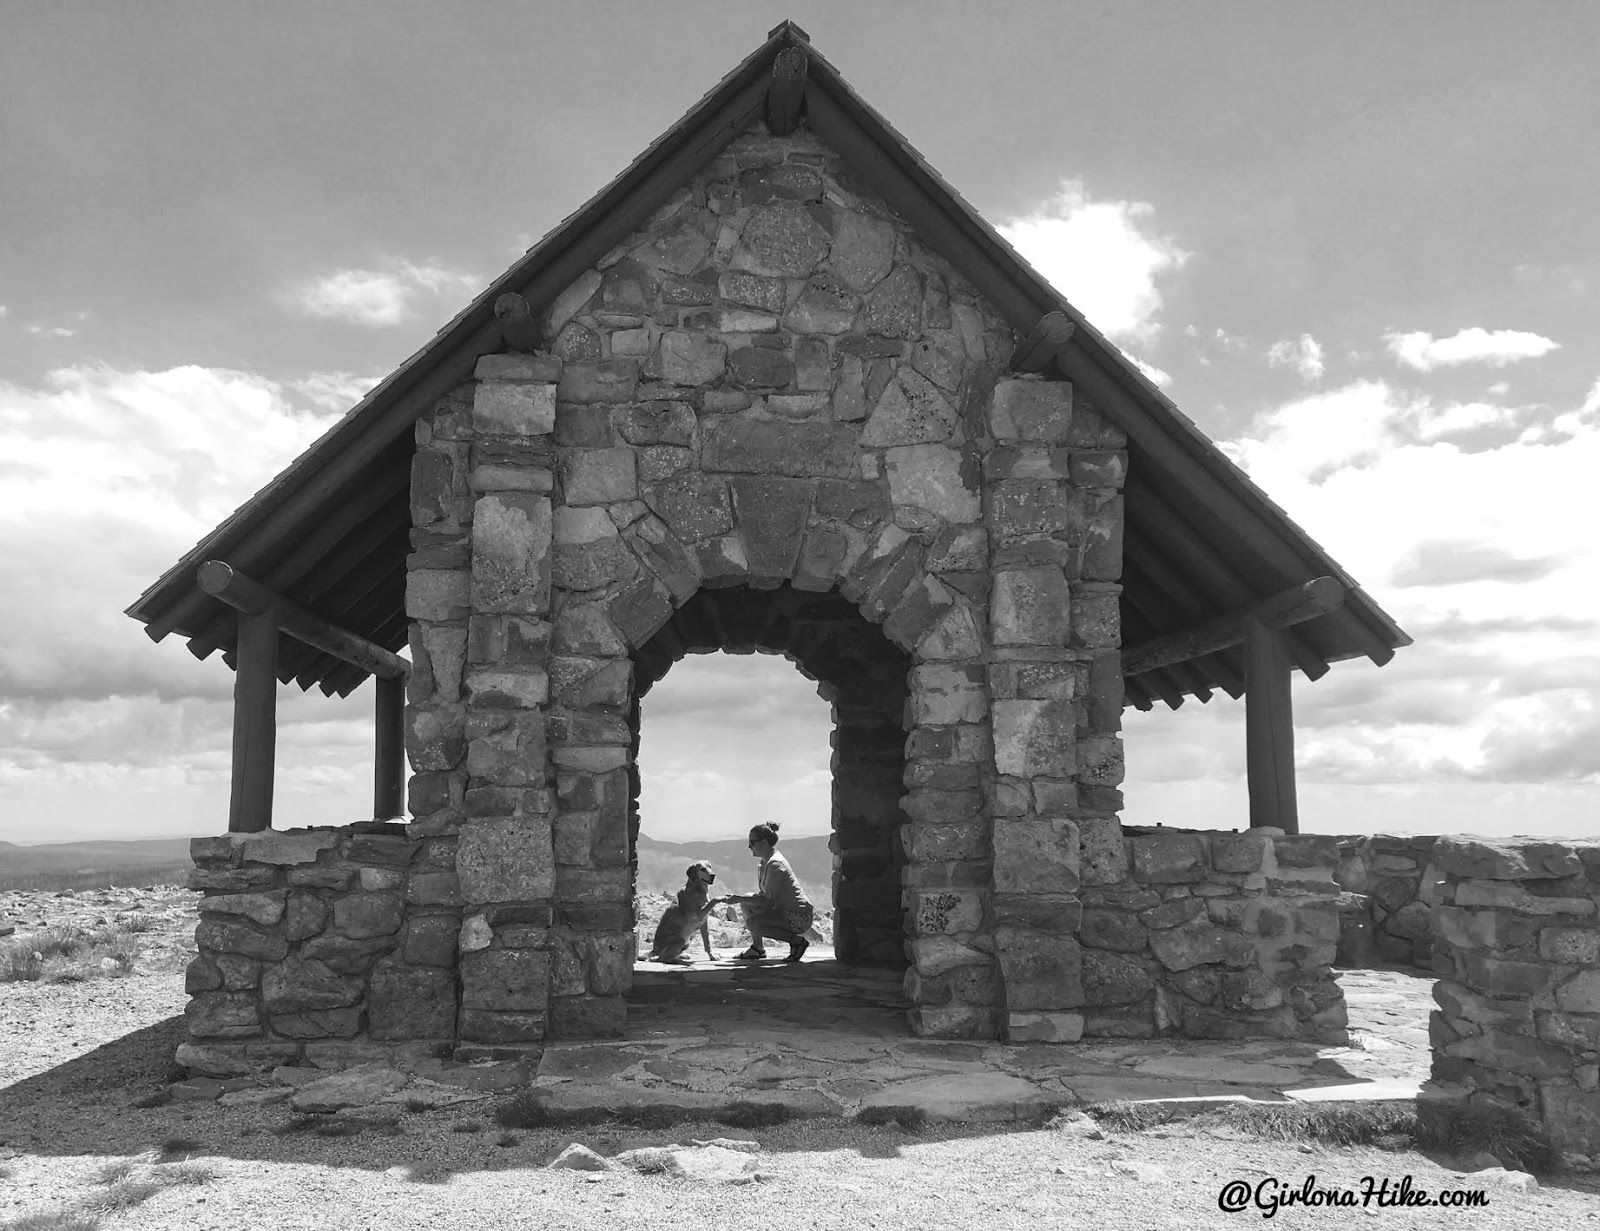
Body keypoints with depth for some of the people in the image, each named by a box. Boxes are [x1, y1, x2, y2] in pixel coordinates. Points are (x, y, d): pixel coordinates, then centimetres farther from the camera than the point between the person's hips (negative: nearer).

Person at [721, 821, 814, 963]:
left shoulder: (775, 864, -21)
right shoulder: (766, 862, 10)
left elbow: (768, 901, -24)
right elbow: (763, 894, 14)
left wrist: (739, 898, -20)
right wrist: (740, 898, 0)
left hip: (800, 917, -10)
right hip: (785, 911, 10)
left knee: (752, 922, -24)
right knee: (746, 903, 11)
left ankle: (797, 940, -12)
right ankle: (757, 948, 16)